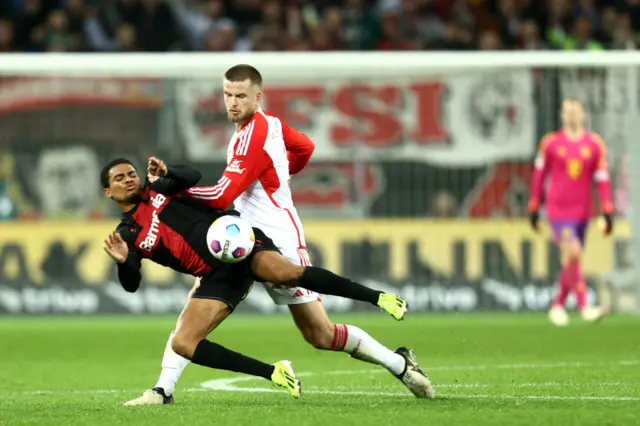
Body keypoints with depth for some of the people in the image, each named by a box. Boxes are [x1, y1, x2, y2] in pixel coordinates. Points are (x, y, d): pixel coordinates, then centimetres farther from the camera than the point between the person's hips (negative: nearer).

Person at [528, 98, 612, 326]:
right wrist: (534, 208, 10)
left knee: (571, 263, 9)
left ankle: (557, 307, 26)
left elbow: (602, 179, 2)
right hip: (557, 211, -3)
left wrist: (608, 213, -4)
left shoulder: (595, 144, 3)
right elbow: (539, 175, 7)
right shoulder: (550, 143, -1)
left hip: (582, 212, 3)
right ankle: (584, 307, -20)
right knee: (573, 254, -20)